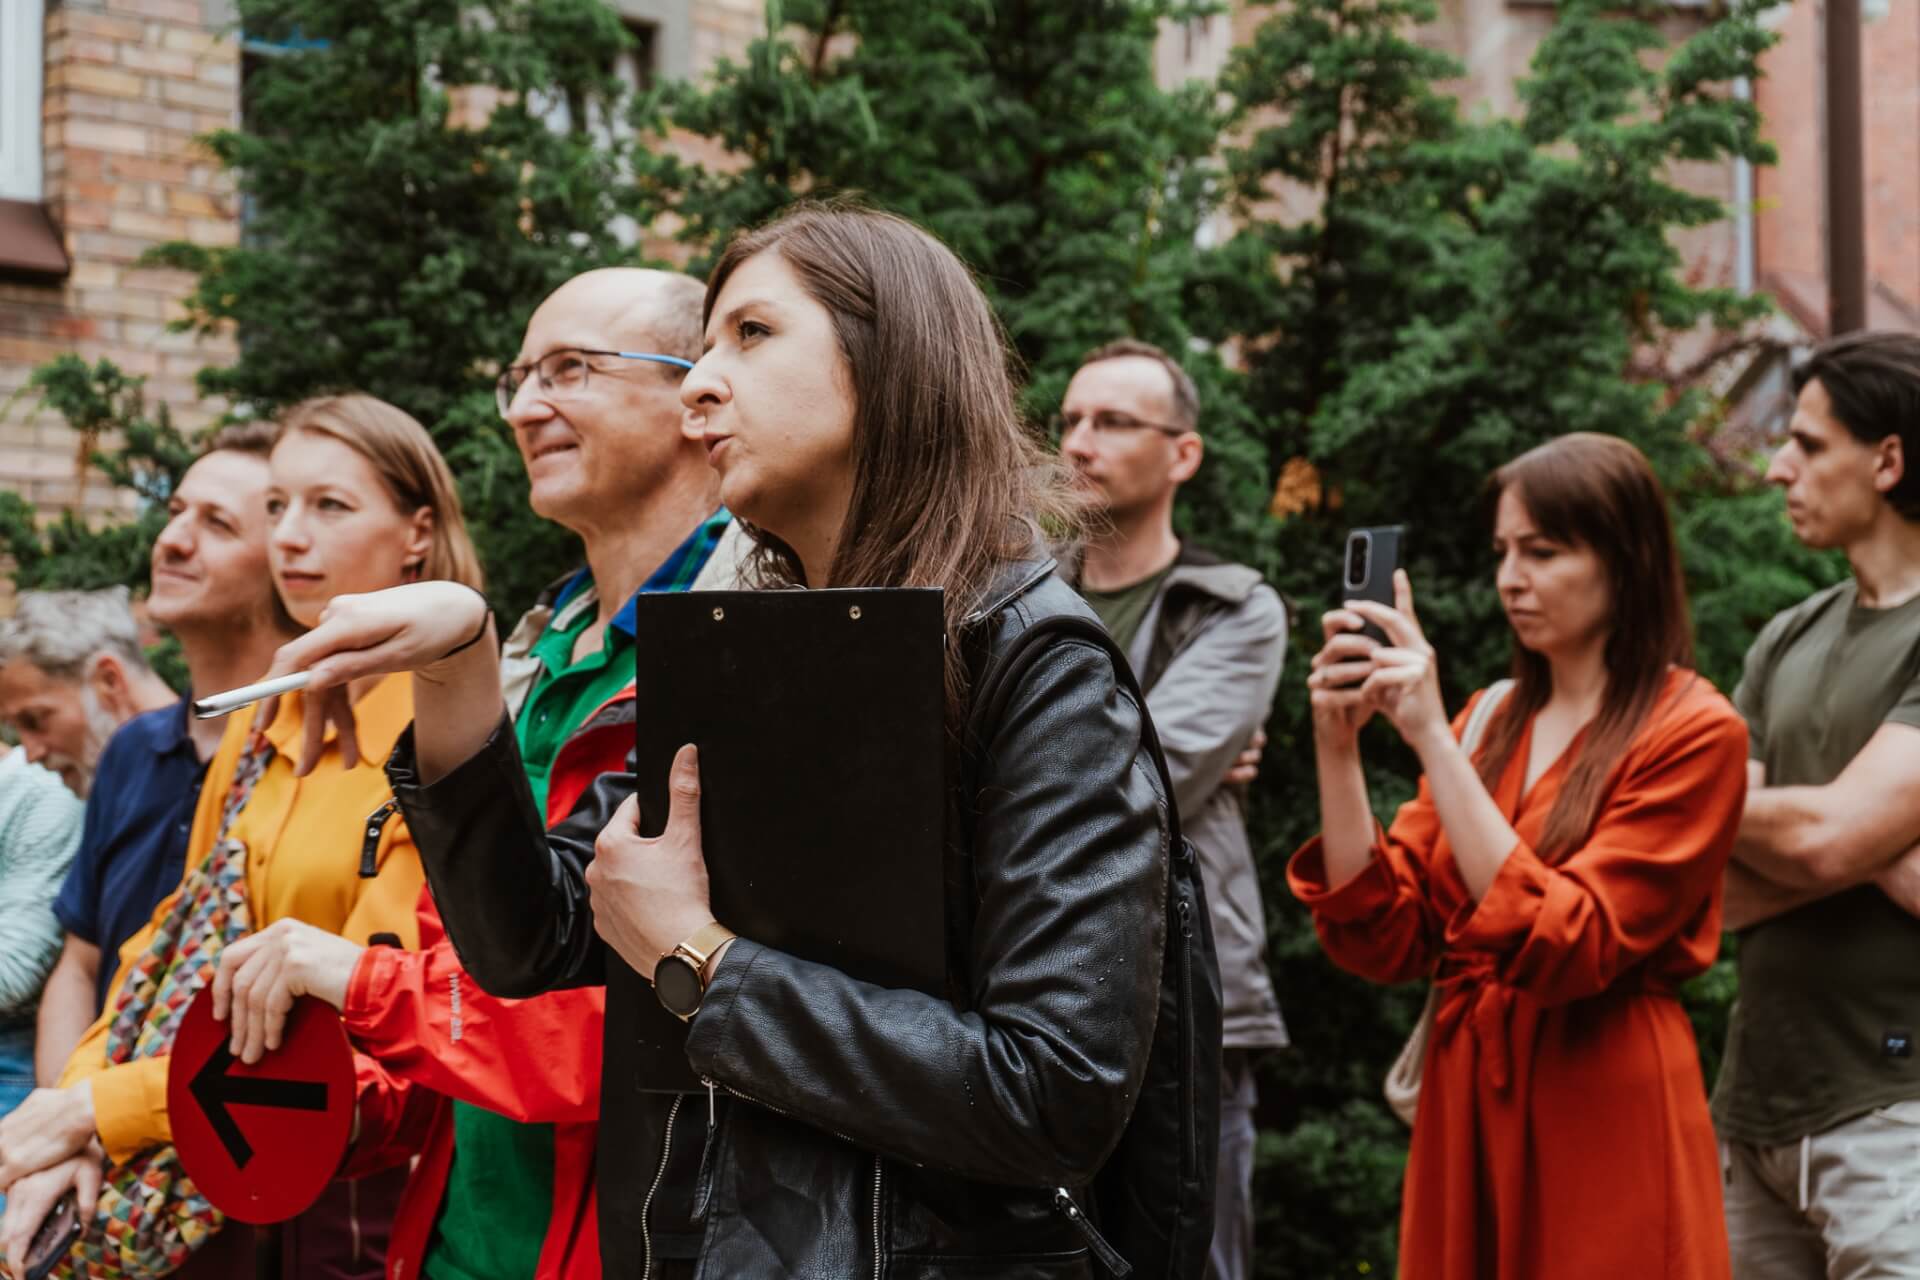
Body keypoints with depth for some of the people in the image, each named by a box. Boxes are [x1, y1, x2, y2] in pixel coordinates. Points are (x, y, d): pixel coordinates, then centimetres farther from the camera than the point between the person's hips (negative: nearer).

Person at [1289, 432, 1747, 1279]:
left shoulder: (1694, 735, -9)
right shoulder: (1490, 719, 9)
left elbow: (1562, 948, -21)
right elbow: (1382, 941, 1)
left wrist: (1433, 740, -22)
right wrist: (1337, 749, -11)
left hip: (1602, 1128, -6)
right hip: (1462, 1115, 6)